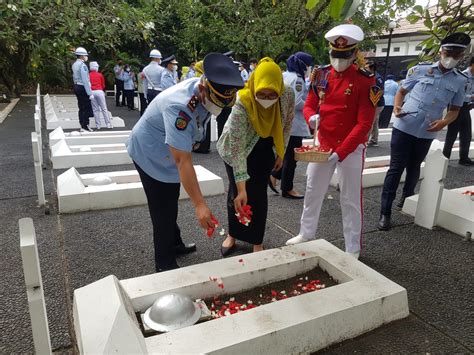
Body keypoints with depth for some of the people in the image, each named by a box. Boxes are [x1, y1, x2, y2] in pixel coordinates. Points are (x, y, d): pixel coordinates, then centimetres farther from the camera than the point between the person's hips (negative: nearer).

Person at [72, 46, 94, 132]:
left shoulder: (74, 64, 12)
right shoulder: (82, 65, -17)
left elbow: (74, 77, 17)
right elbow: (85, 80, -21)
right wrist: (90, 93, -21)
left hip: (76, 87, 10)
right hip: (82, 88, -10)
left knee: (81, 108, 14)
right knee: (86, 108, -4)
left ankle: (83, 126, 20)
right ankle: (85, 127, -2)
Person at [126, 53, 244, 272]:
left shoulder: (204, 89, -13)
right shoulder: (179, 107, -40)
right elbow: (183, 161, -43)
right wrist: (199, 204, -44)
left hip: (168, 153, 9)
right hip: (150, 154, -8)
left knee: (170, 205, 23)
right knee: (163, 211, -3)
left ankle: (174, 244, 43)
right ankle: (165, 265, 15)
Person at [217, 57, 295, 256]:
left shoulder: (288, 95, -26)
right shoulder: (242, 104, -37)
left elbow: (286, 125, -5)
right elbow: (237, 149, -36)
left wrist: (280, 153, 2)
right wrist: (241, 188, -38)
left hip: (264, 148, 2)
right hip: (236, 148, -2)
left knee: (259, 193, 0)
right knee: (236, 192, 5)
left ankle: (257, 242, 16)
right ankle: (232, 234, 29)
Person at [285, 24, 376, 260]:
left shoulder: (365, 80, -13)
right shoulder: (320, 75, 1)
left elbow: (364, 124, -16)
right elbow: (309, 105, 8)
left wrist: (341, 152, -22)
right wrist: (311, 118, -17)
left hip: (351, 148, -5)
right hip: (322, 144, 5)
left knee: (350, 200, 4)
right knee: (312, 191, 15)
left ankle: (353, 249, 20)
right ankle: (306, 233, 35)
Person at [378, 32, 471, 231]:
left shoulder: (460, 81, 6)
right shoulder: (420, 70, -1)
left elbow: (454, 110, 11)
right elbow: (401, 91, 7)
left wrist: (444, 122, -10)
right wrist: (396, 107, -14)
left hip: (427, 133, 3)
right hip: (404, 127, -3)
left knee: (414, 169, 17)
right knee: (396, 168, -3)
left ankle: (406, 201, 39)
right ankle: (385, 212, 1)